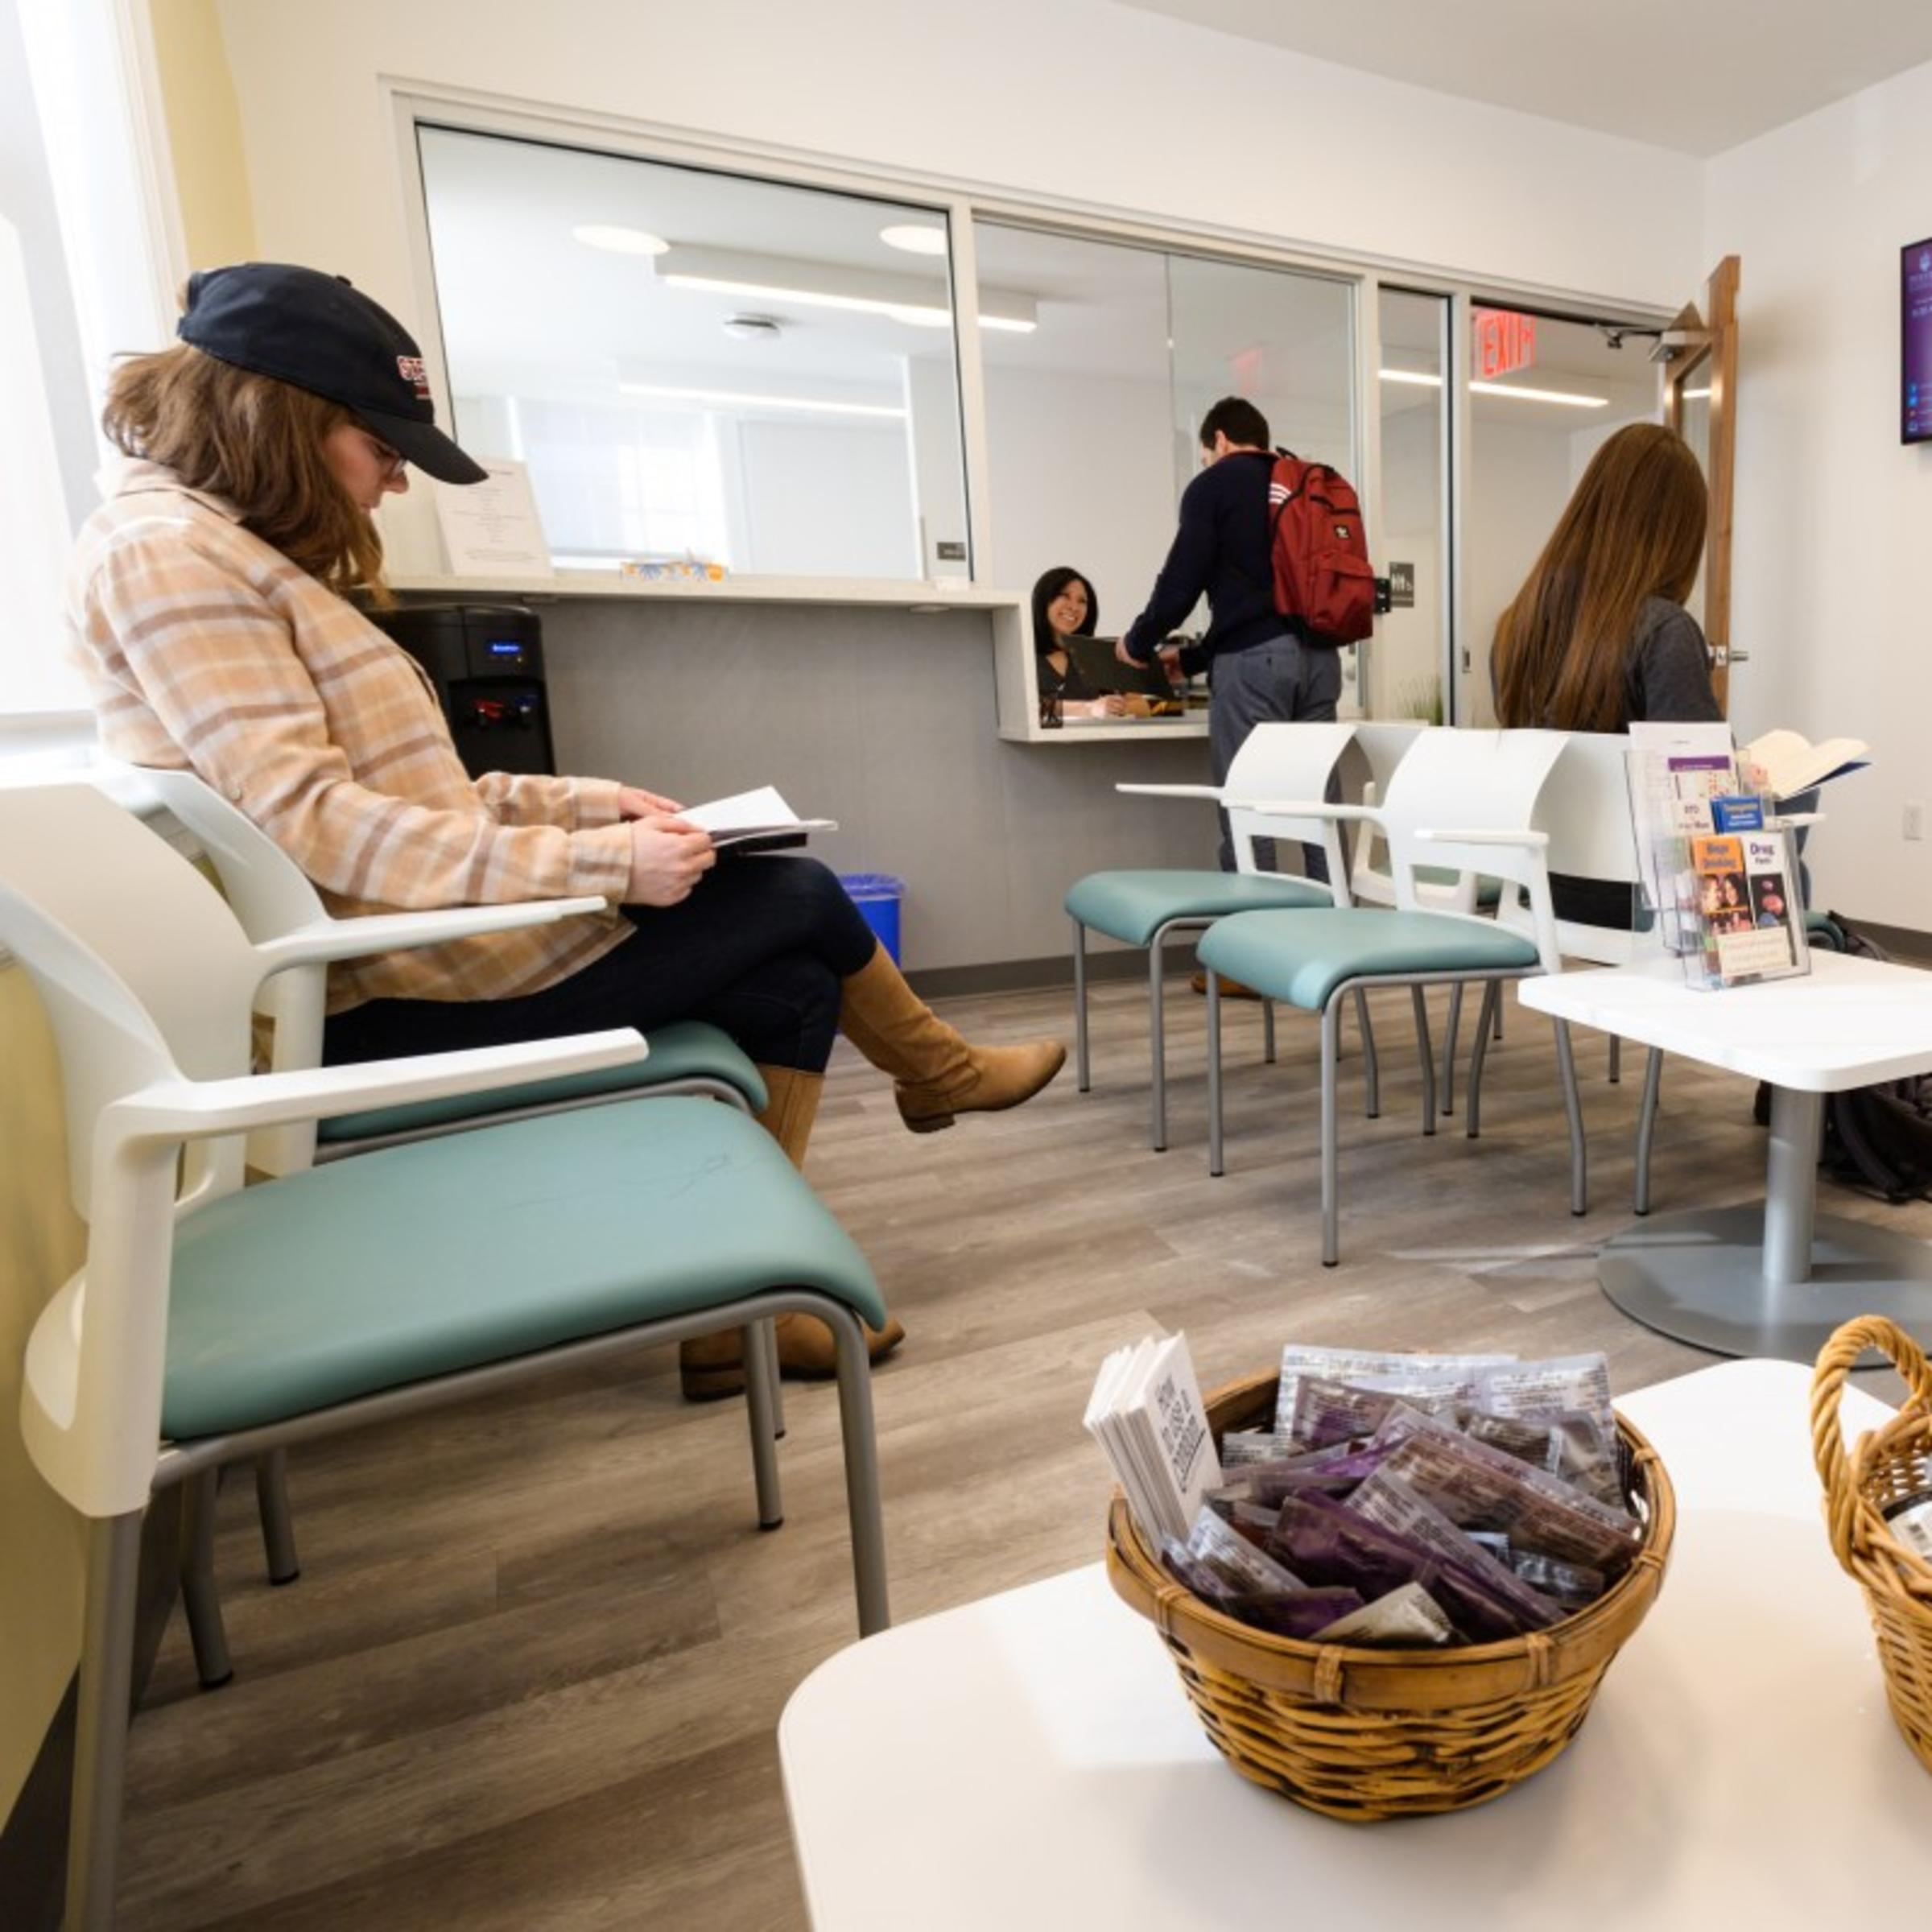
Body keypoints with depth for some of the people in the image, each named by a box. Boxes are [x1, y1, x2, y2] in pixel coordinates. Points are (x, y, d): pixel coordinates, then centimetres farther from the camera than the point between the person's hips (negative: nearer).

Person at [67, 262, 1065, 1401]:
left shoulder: (248, 560, 20)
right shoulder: (165, 552, -11)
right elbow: (311, 822, -22)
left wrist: (586, 802, 4)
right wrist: (601, 862, -25)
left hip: (427, 942, 10)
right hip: (396, 995, -10)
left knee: (795, 987, 4)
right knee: (795, 897, -3)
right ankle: (940, 1073, 27)